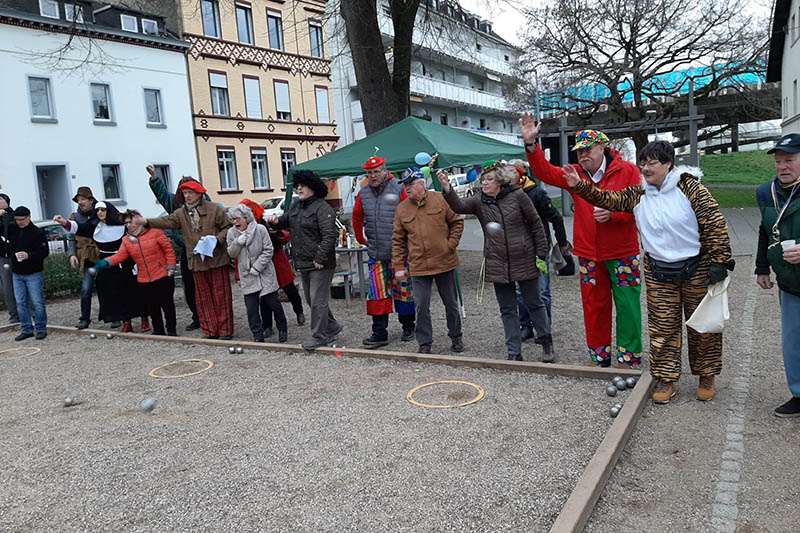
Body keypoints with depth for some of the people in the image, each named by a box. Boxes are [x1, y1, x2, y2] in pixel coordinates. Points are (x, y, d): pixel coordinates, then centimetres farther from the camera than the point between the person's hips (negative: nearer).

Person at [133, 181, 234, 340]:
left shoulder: (214, 209, -2)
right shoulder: (181, 213, 9)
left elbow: (228, 227, 0)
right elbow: (167, 221, -6)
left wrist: (218, 239, -16)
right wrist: (147, 221, -21)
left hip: (217, 260, -4)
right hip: (197, 261, 5)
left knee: (221, 296, 0)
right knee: (203, 297, 8)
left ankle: (225, 330, 7)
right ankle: (210, 331, 17)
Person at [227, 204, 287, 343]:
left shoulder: (260, 229, -9)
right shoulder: (231, 232, 1)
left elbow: (268, 250, -8)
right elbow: (231, 254, 2)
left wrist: (257, 267, -13)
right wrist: (238, 242, -17)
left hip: (264, 273, -3)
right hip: (247, 275, 3)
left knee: (273, 302, 4)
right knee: (251, 307, -2)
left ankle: (282, 329, 24)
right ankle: (258, 336, 6)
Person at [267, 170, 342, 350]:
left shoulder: (322, 208, -14)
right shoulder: (296, 206, 14)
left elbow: (329, 236, -21)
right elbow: (286, 220, 27)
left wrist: (320, 259, -24)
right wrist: (276, 222, 4)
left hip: (320, 264, -10)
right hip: (303, 264, 10)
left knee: (318, 301, -4)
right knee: (311, 300, 18)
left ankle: (319, 337, 6)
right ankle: (332, 327, 32)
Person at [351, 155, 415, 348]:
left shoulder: (398, 189, -7)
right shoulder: (363, 193, 9)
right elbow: (357, 217, 24)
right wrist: (361, 239, 22)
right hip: (375, 254, 4)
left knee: (402, 290, 7)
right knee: (377, 294, 4)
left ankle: (408, 328, 23)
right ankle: (379, 333, 10)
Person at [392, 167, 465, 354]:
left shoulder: (440, 200, -3)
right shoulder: (402, 209, 2)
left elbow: (457, 222, 5)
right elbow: (398, 240, 5)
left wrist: (451, 244, -6)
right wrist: (398, 266, 1)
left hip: (445, 262, -1)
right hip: (418, 267, 1)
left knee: (451, 303, 13)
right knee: (421, 307, 1)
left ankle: (456, 337, 32)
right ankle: (424, 344, 15)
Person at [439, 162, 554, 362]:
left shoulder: (517, 196, -7)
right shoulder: (479, 201, 1)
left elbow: (536, 224, -2)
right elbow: (459, 206, -18)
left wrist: (541, 254, -4)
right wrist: (447, 188, -35)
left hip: (524, 261, -3)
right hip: (497, 265, 3)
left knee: (534, 303, 9)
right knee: (507, 309, 9)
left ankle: (546, 342, 29)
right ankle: (514, 352, 18)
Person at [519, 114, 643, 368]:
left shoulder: (627, 171, -5)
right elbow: (545, 172, -3)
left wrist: (612, 214, -23)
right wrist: (531, 144, -16)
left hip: (622, 252, -3)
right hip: (589, 254, 4)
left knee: (627, 305, 2)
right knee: (594, 305, 11)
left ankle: (629, 358, 15)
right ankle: (599, 356, 25)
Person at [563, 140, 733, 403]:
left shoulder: (690, 189, -12)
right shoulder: (638, 195, 2)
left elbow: (715, 224, -13)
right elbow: (607, 199, -2)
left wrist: (719, 262, -16)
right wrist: (579, 185, -17)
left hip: (696, 270, -3)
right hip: (659, 274, 3)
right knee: (662, 327, 6)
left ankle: (706, 376, 27)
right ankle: (666, 379, 17)